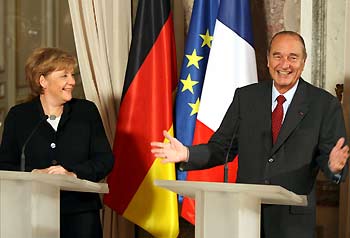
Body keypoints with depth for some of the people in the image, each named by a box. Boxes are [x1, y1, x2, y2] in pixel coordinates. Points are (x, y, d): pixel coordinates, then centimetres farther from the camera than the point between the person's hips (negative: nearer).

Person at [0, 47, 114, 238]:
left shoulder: (87, 111, 9)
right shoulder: (18, 116, 7)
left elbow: (105, 159, 4)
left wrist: (73, 174, -12)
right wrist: (35, 173, -14)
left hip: (80, 211, 1)